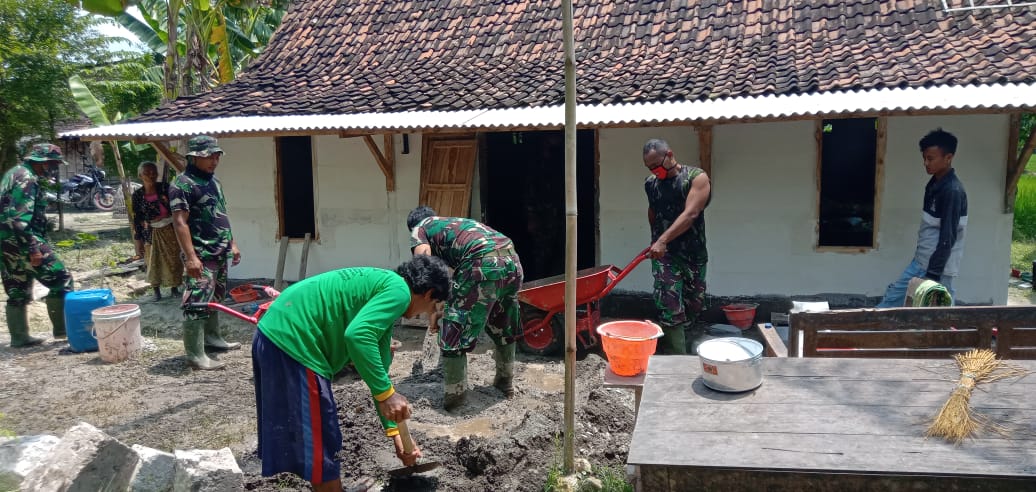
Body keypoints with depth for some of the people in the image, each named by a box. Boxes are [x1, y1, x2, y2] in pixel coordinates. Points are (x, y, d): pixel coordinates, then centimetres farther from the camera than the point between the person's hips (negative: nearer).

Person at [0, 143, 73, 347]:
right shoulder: (26, 179, -14)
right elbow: (20, 219, -23)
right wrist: (33, 249, -24)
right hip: (20, 241, -10)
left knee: (18, 292, 13)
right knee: (60, 279, -5)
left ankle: (19, 336, 18)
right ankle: (62, 329, -1)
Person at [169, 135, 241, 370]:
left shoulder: (213, 180, 15)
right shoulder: (183, 184, -13)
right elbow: (180, 222, -19)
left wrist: (232, 243, 20)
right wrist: (191, 257, -24)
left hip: (220, 254, 9)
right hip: (201, 256, -9)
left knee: (214, 299, 19)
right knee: (197, 303, -9)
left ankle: (212, 338, 33)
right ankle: (195, 355, -6)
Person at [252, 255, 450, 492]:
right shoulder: (398, 290, -7)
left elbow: (378, 370, 25)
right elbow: (357, 335, -25)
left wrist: (395, 433, 26)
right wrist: (386, 393, -18)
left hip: (277, 335, 10)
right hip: (292, 341, -10)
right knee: (319, 446, 4)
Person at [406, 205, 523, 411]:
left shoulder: (419, 228, 19)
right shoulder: (456, 223, 38)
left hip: (484, 264, -8)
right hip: (512, 260, 8)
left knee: (454, 334, 7)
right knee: (503, 328, 28)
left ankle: (453, 398, 15)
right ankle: (506, 382, 43)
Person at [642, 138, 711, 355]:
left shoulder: (697, 177, -7)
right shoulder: (650, 183, 6)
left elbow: (690, 214, -20)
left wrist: (663, 240, -30)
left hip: (694, 255, -1)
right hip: (664, 255, 1)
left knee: (694, 306, 10)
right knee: (670, 310, -10)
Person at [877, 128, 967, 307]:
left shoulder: (953, 191, -21)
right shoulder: (934, 184, 8)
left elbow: (948, 237, -22)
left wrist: (933, 274, -21)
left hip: (939, 267, -9)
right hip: (921, 261, 9)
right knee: (894, 296, 13)